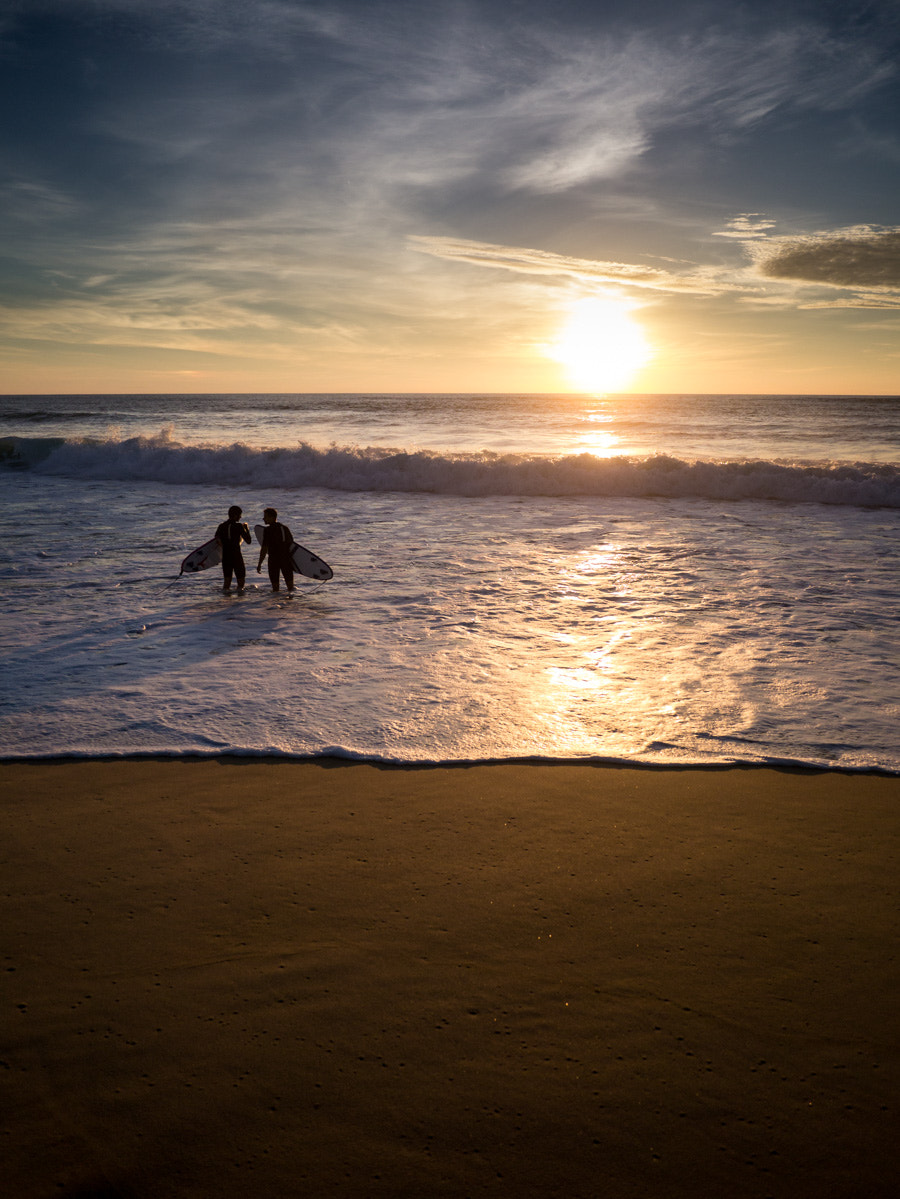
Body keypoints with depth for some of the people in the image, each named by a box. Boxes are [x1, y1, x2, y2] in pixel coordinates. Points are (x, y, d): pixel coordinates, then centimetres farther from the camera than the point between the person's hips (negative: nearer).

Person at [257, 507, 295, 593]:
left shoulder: (268, 530, -10)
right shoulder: (285, 528, 9)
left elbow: (264, 549, -12)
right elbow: (292, 543, 15)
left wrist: (259, 564, -8)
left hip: (274, 559, -5)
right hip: (287, 558, 6)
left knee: (275, 585, 2)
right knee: (290, 585, 10)